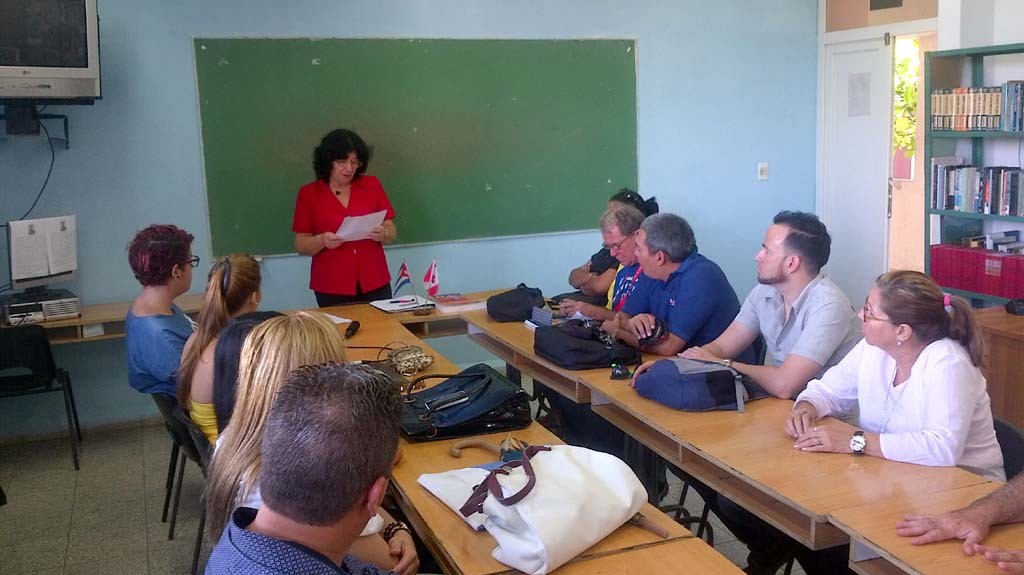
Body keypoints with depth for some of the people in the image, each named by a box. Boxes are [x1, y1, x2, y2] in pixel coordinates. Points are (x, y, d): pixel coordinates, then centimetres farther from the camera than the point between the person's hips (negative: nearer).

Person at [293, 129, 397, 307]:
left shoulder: (372, 185, 4)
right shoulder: (309, 193, 0)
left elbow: (392, 233, 5)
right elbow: (301, 245, 0)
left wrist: (382, 234, -16)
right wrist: (322, 241, -19)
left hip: (374, 284, 2)